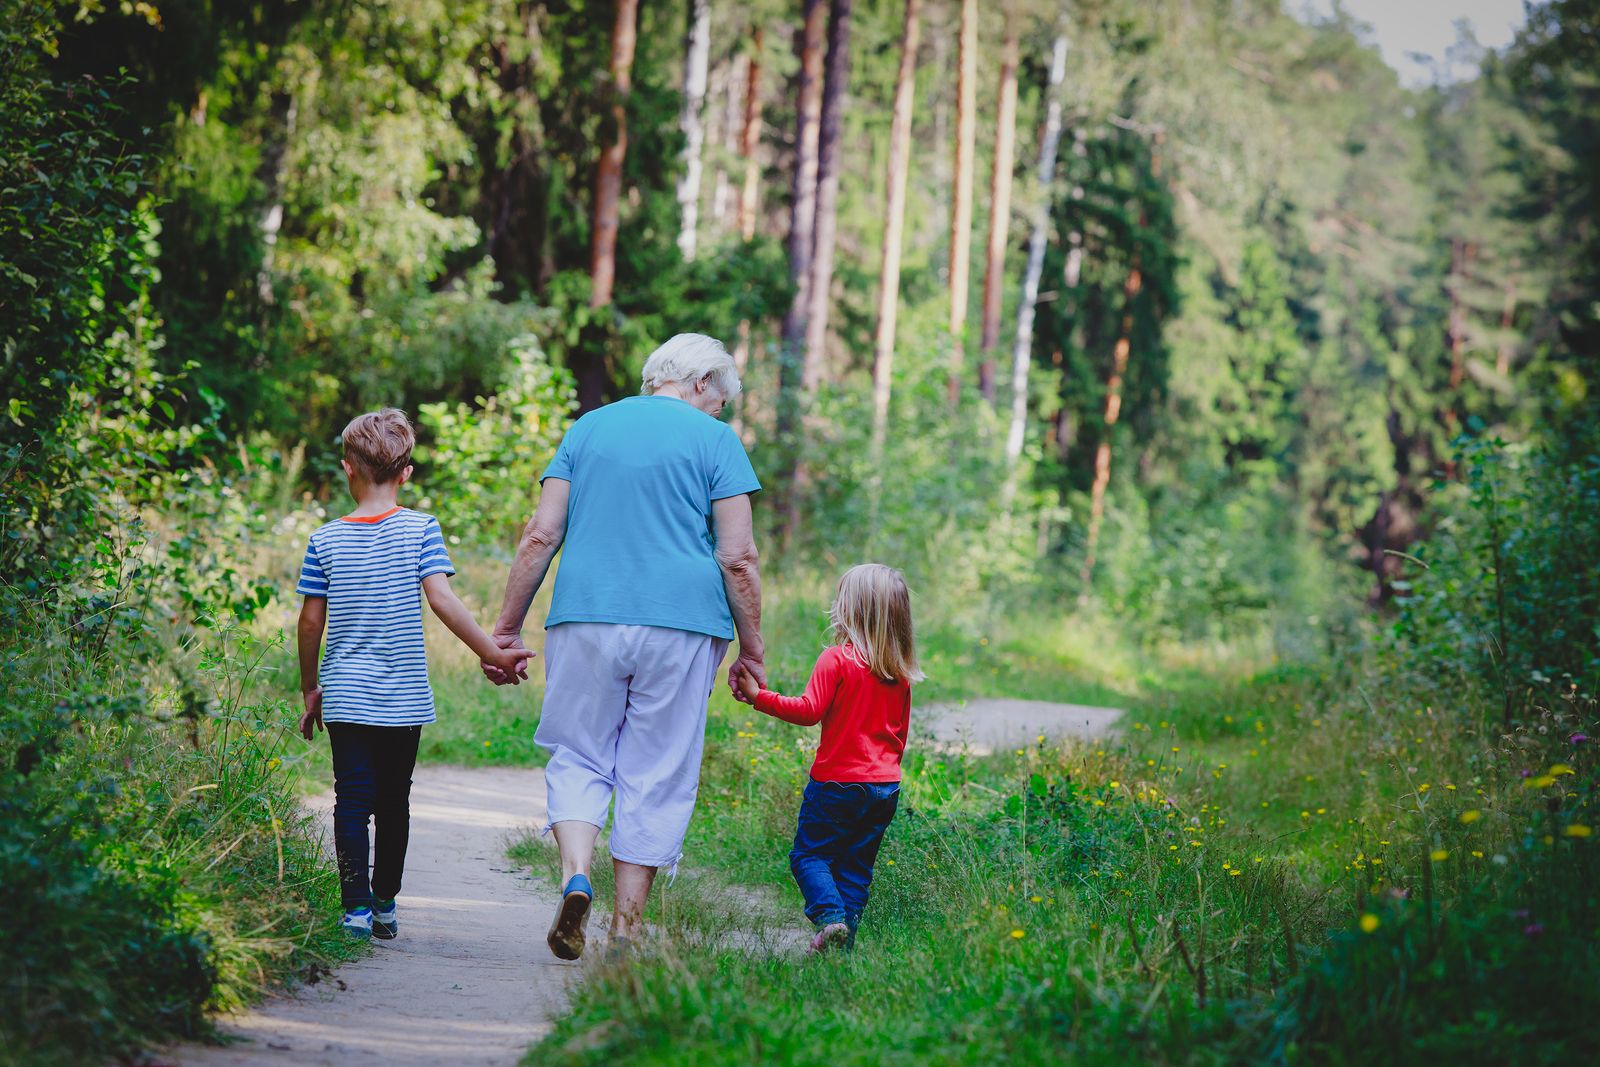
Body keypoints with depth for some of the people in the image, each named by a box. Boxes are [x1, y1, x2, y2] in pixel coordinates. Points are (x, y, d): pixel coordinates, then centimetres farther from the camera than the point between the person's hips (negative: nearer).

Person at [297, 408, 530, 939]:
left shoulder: (325, 539, 0)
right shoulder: (420, 529, -4)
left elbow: (311, 620, 2)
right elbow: (442, 601, -13)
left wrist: (310, 689, 14)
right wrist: (495, 654, -10)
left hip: (345, 697, 0)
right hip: (404, 698, 0)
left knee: (352, 802, 1)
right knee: (394, 803, 13)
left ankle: (356, 906, -11)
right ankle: (385, 905, 19)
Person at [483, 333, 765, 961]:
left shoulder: (588, 427, 13)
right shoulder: (714, 439, 4)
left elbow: (540, 536, 6)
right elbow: (738, 557, -4)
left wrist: (507, 628, 9)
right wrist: (751, 650, 3)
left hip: (585, 623, 2)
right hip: (682, 627, -2)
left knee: (578, 758, 11)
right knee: (657, 778, 6)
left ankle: (575, 875, -15)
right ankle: (625, 929, 6)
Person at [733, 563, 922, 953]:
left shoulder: (836, 660, -13)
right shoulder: (901, 672, 6)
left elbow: (809, 710, -19)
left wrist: (760, 697, -14)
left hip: (838, 782, -5)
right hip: (886, 786, 5)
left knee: (808, 854, 5)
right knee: (856, 866, 12)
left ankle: (830, 916, -16)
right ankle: (847, 932, 8)